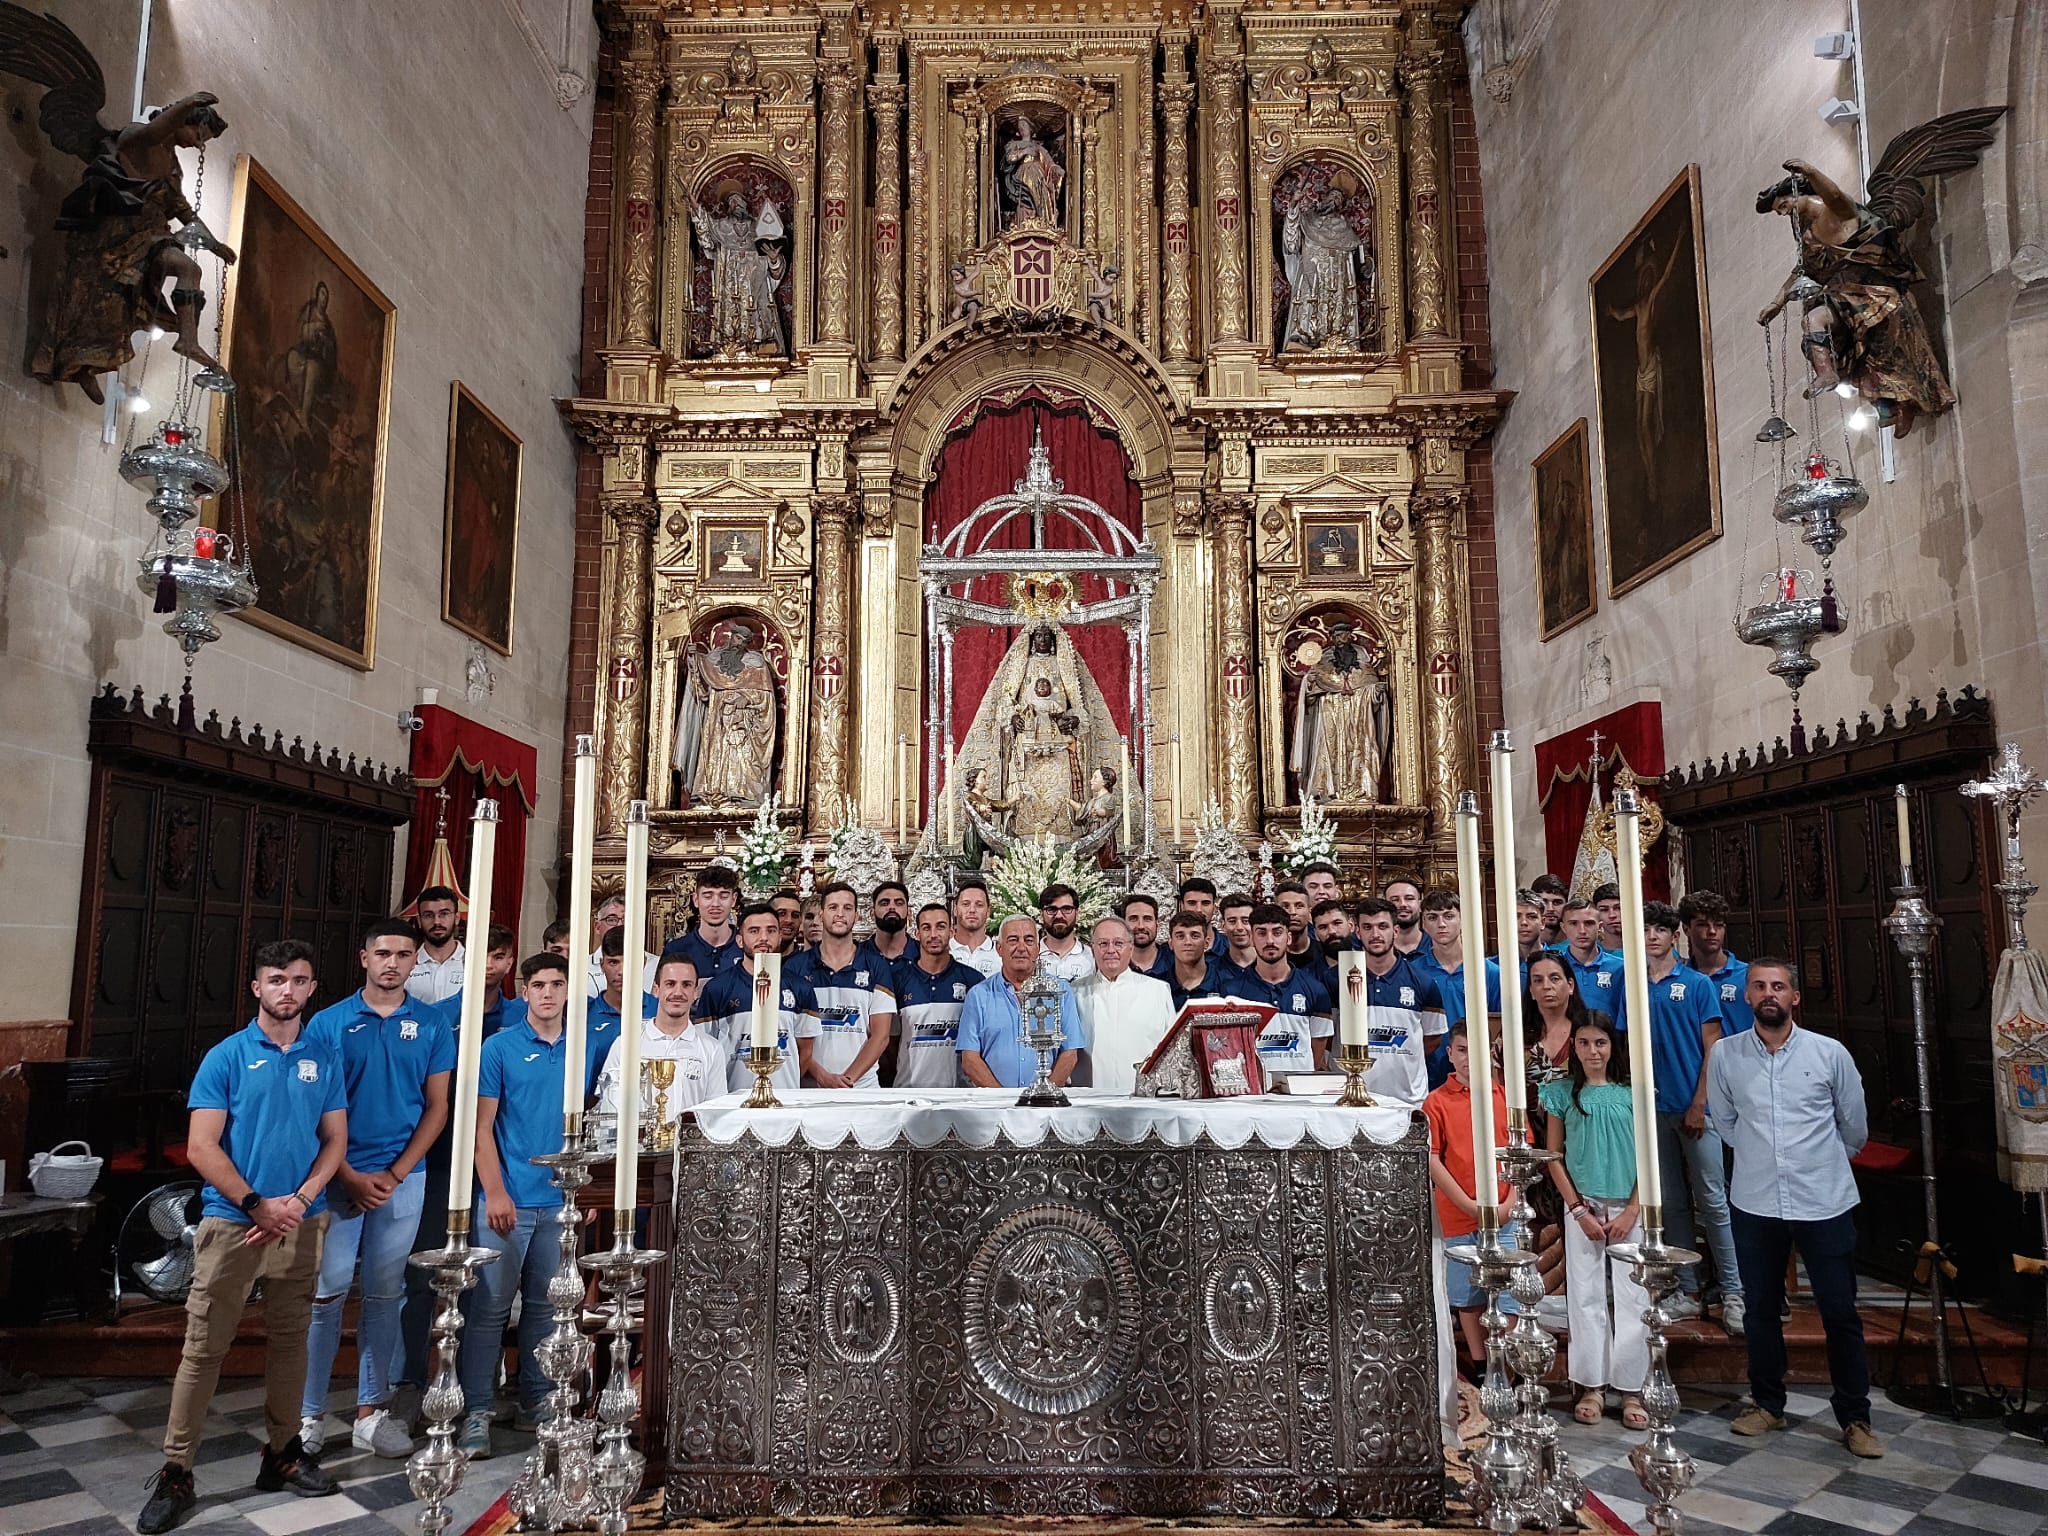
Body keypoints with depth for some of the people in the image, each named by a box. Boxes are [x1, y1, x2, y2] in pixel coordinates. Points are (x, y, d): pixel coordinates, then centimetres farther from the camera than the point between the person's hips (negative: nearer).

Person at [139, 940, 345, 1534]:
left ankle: (283, 1452, 23)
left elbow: (335, 1140, 7)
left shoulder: (323, 1059, 6)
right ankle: (175, 1473, 9)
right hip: (232, 1221, -3)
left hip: (301, 1222, 3)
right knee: (204, 1346, -1)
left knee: (289, 1340, 11)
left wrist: (300, 1200, -8)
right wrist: (259, 1205, -13)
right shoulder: (226, 1057, -3)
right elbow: (201, 1147, -7)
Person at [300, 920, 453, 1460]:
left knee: (385, 1295, 9)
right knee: (327, 1293, 1)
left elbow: (437, 1106, 3)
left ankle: (371, 1411, 19)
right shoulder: (328, 1023, 0)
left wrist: (395, 1174, -6)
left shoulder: (432, 1023, 3)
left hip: (403, 1177, 1)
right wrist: (351, 1176, -8)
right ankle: (309, 1412, 14)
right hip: (338, 1176, -1)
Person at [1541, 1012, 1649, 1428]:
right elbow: (1554, 1156, 3)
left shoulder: (1632, 1093, 1)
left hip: (1629, 1207, 0)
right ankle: (1591, 1386, 12)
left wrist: (1632, 1211, -7)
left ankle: (1630, 1389, 10)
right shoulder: (1562, 1093, 2)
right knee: (1586, 1296, 3)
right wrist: (1578, 1210, -4)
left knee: (1632, 1297, 1)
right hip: (1582, 1207, 0)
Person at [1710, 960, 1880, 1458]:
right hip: (1755, 1205, 1)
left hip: (1825, 1204, -1)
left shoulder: (1830, 1053, -5)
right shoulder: (1724, 1054, -3)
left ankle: (1855, 1418, 20)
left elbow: (1855, 1128, 9)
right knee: (1762, 1309, 13)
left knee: (1841, 1313, 5)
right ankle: (1767, 1404, 28)